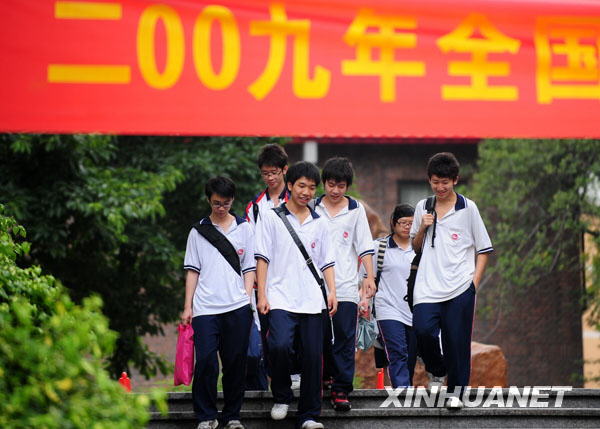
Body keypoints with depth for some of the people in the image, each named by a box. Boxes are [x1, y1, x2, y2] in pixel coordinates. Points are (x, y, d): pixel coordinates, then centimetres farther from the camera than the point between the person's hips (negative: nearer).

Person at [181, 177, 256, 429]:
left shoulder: (244, 229, 12)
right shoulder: (198, 232, 12)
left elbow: (249, 268, 11)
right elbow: (192, 271, 11)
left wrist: (247, 299, 0)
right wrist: (188, 306, 5)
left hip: (237, 307, 1)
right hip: (205, 307, -1)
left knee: (235, 363, 2)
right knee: (205, 361, -10)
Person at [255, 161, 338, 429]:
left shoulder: (318, 223, 16)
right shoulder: (271, 218, 5)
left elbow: (326, 262, 18)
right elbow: (262, 258, 2)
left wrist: (332, 291, 4)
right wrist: (262, 295, -5)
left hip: (311, 301, 4)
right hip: (280, 299, -3)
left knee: (313, 357, -1)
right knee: (280, 345, -24)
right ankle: (281, 397, -1)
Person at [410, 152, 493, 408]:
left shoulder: (468, 208, 2)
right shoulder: (423, 207, 11)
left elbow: (483, 249, 6)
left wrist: (474, 281, -3)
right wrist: (423, 227, 1)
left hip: (460, 287, -2)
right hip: (428, 286, 2)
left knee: (457, 340, -1)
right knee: (423, 329, -17)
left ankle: (455, 391, 14)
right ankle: (436, 370, 11)